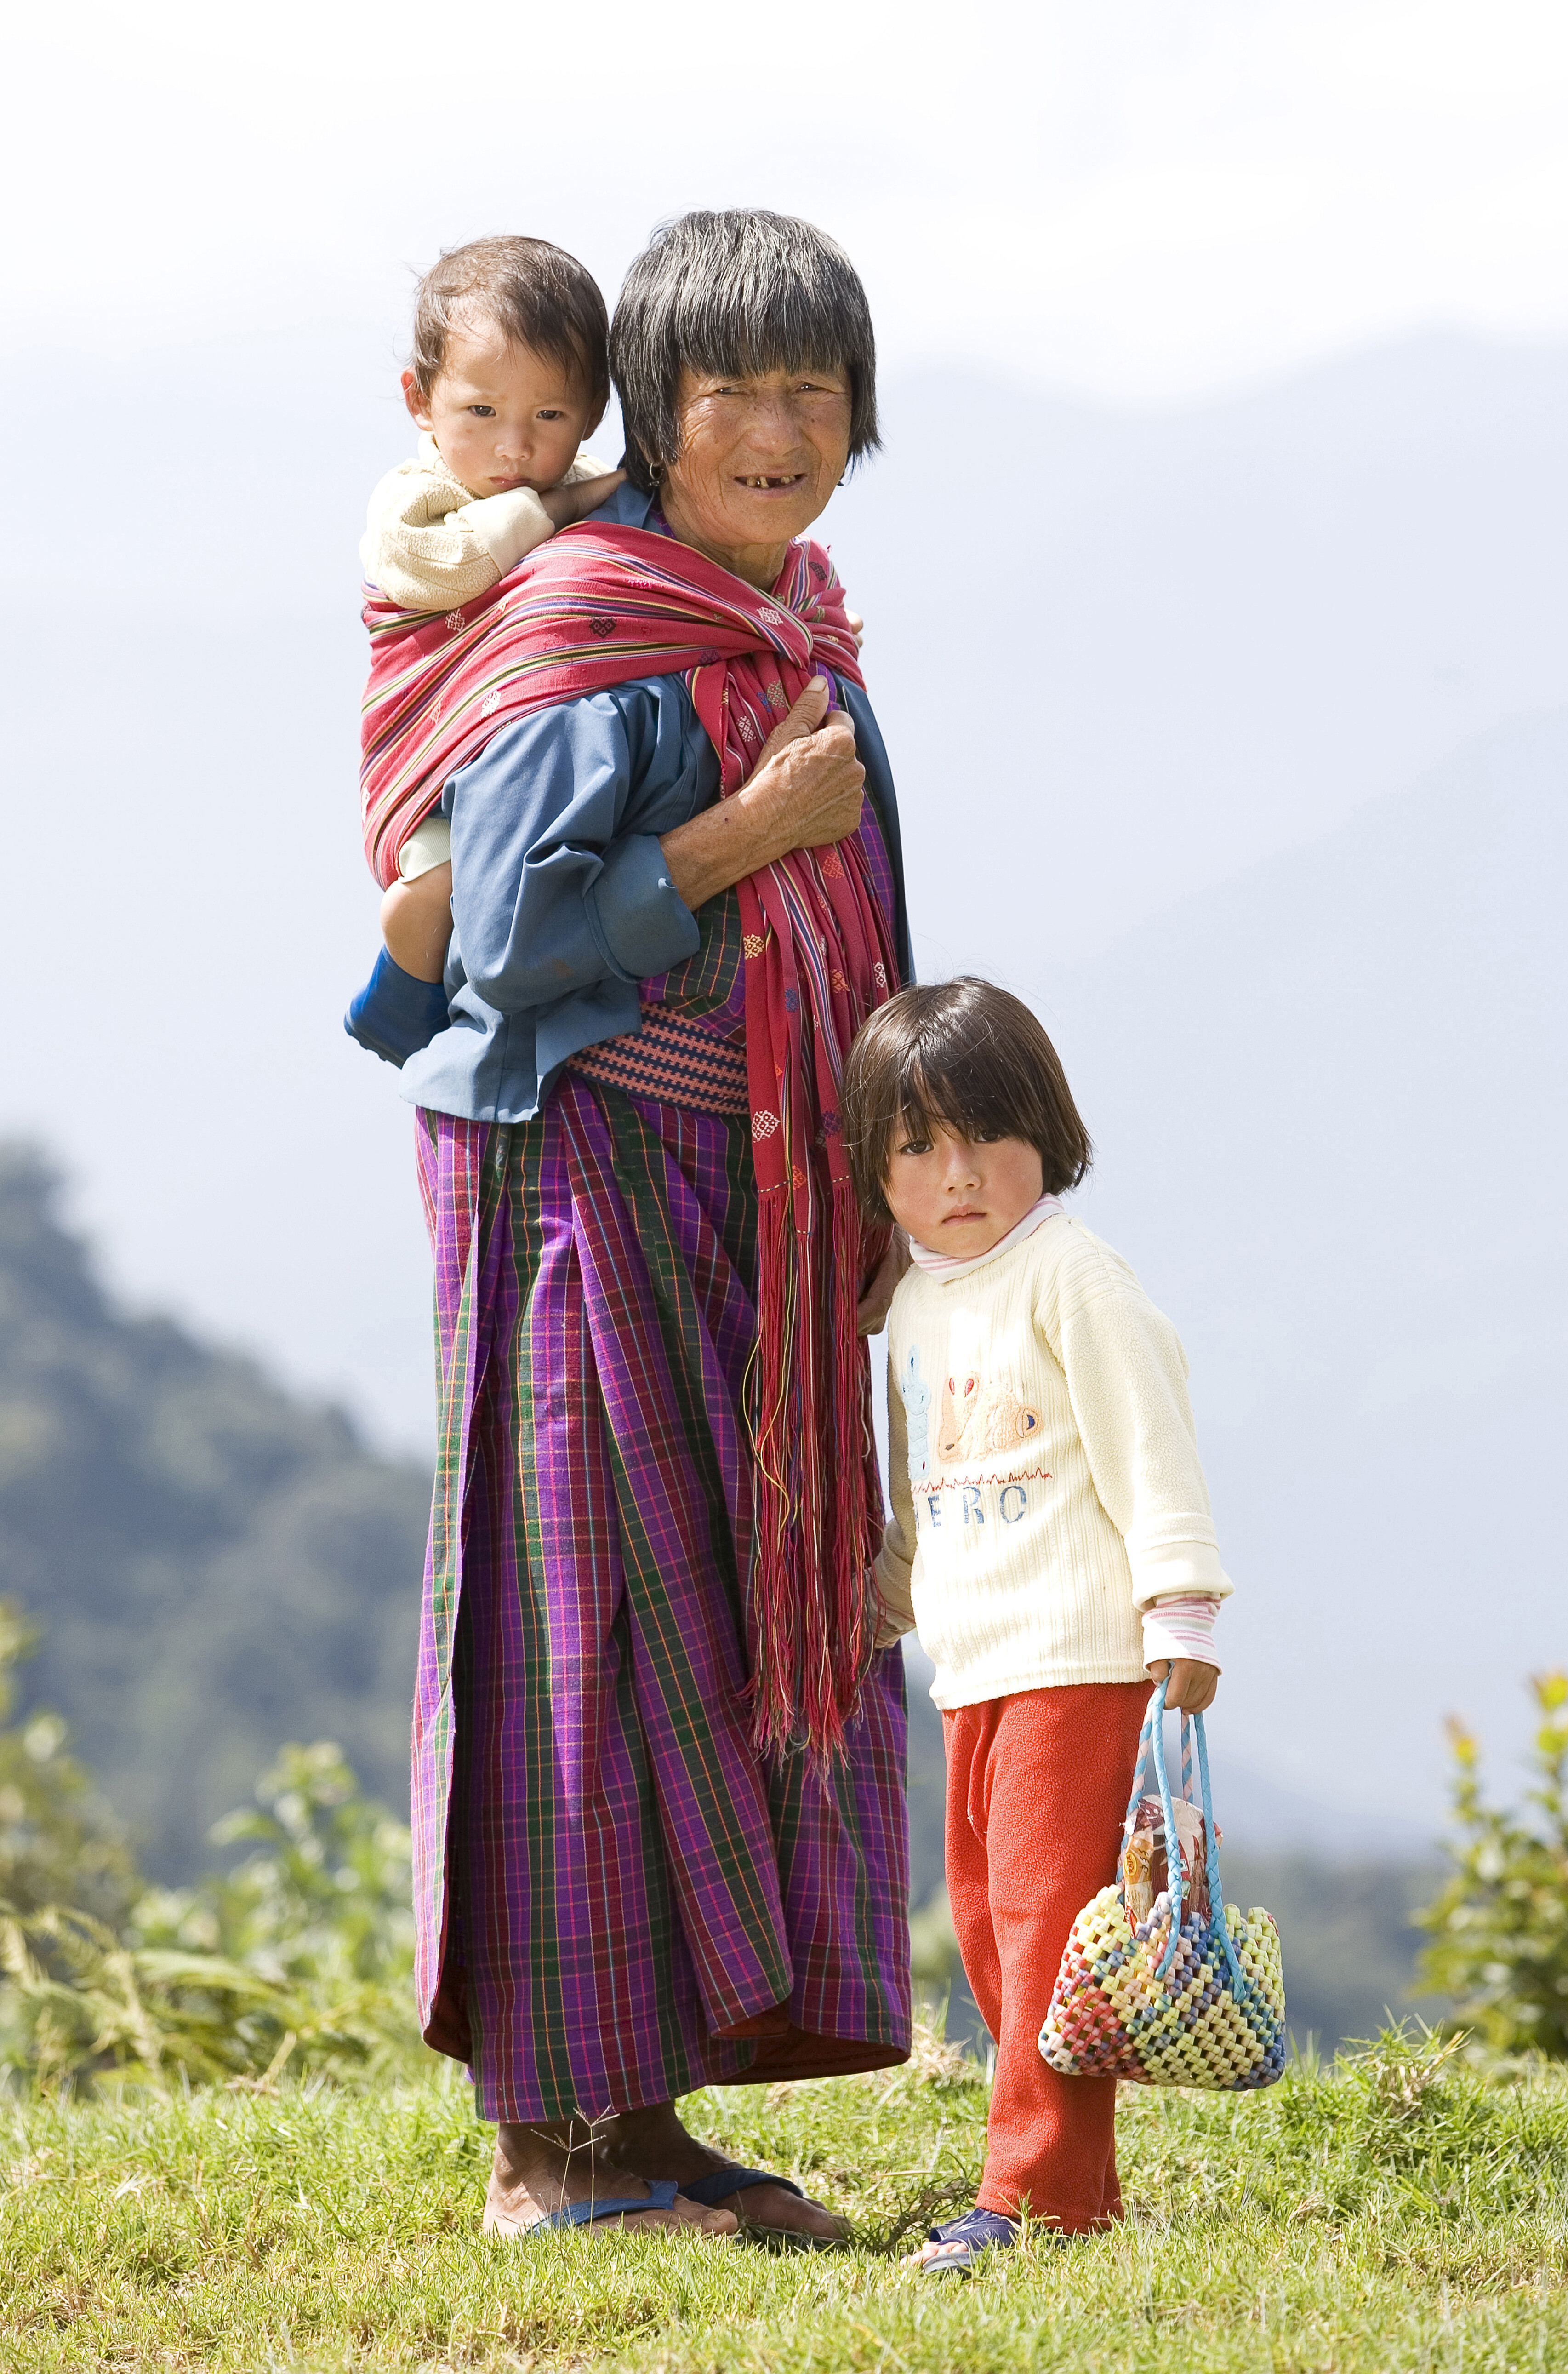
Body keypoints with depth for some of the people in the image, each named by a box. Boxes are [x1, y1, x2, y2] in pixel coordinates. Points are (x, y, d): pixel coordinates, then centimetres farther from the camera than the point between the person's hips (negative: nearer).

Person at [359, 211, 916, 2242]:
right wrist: (754, 830, -18)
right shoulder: (588, 633, -13)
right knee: (582, 1624, -6)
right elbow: (507, 931, -18)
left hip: (752, 1208, 9)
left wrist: (873, 1197, 17)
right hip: (587, 1182, -9)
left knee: (743, 1640, 9)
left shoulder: (799, 628, 13)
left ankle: (644, 2115, 16)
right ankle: (538, 2144, 0)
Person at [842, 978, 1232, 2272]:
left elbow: (1150, 1452, -12)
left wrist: (1180, 1608, -17)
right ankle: (1084, 2182, 14)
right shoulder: (917, 1303, 16)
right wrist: (888, 1598, 33)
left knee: (1047, 1905, -12)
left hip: (1083, 1658, -9)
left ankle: (1039, 2189, -13)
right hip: (973, 1668, 9)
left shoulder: (1072, 1280, -9)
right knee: (984, 1912, 8)